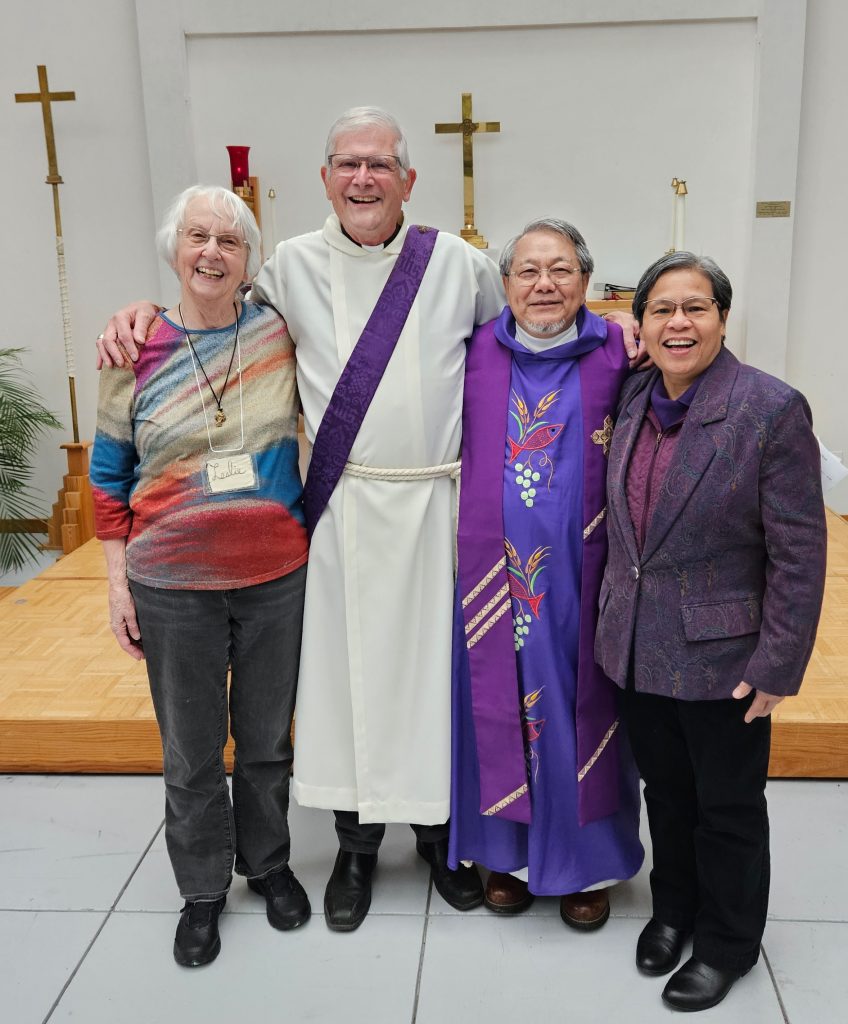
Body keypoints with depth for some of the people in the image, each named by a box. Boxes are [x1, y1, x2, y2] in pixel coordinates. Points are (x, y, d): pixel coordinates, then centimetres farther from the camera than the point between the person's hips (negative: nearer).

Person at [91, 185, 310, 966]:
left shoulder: (280, 332, -3)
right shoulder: (136, 353, -4)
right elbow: (109, 475, 3)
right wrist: (119, 581, 1)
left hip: (278, 579, 1)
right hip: (174, 587, 0)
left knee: (268, 738, 16)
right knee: (191, 752, 12)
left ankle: (268, 863, 40)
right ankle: (202, 890, 34)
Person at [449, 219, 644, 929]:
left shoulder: (616, 354, -3)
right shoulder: (475, 354, 2)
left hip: (582, 583, -1)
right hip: (495, 580, 2)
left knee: (580, 715, 11)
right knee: (501, 711, 14)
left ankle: (587, 861, 33)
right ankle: (510, 852, 36)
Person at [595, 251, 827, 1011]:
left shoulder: (772, 409, -16)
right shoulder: (635, 396, 2)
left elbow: (800, 554, -14)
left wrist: (777, 666, -14)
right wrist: (615, 614, 12)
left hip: (722, 656, -5)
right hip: (637, 647, 5)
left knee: (727, 806, 14)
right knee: (665, 792, 21)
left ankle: (728, 943, 36)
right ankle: (673, 908, 44)